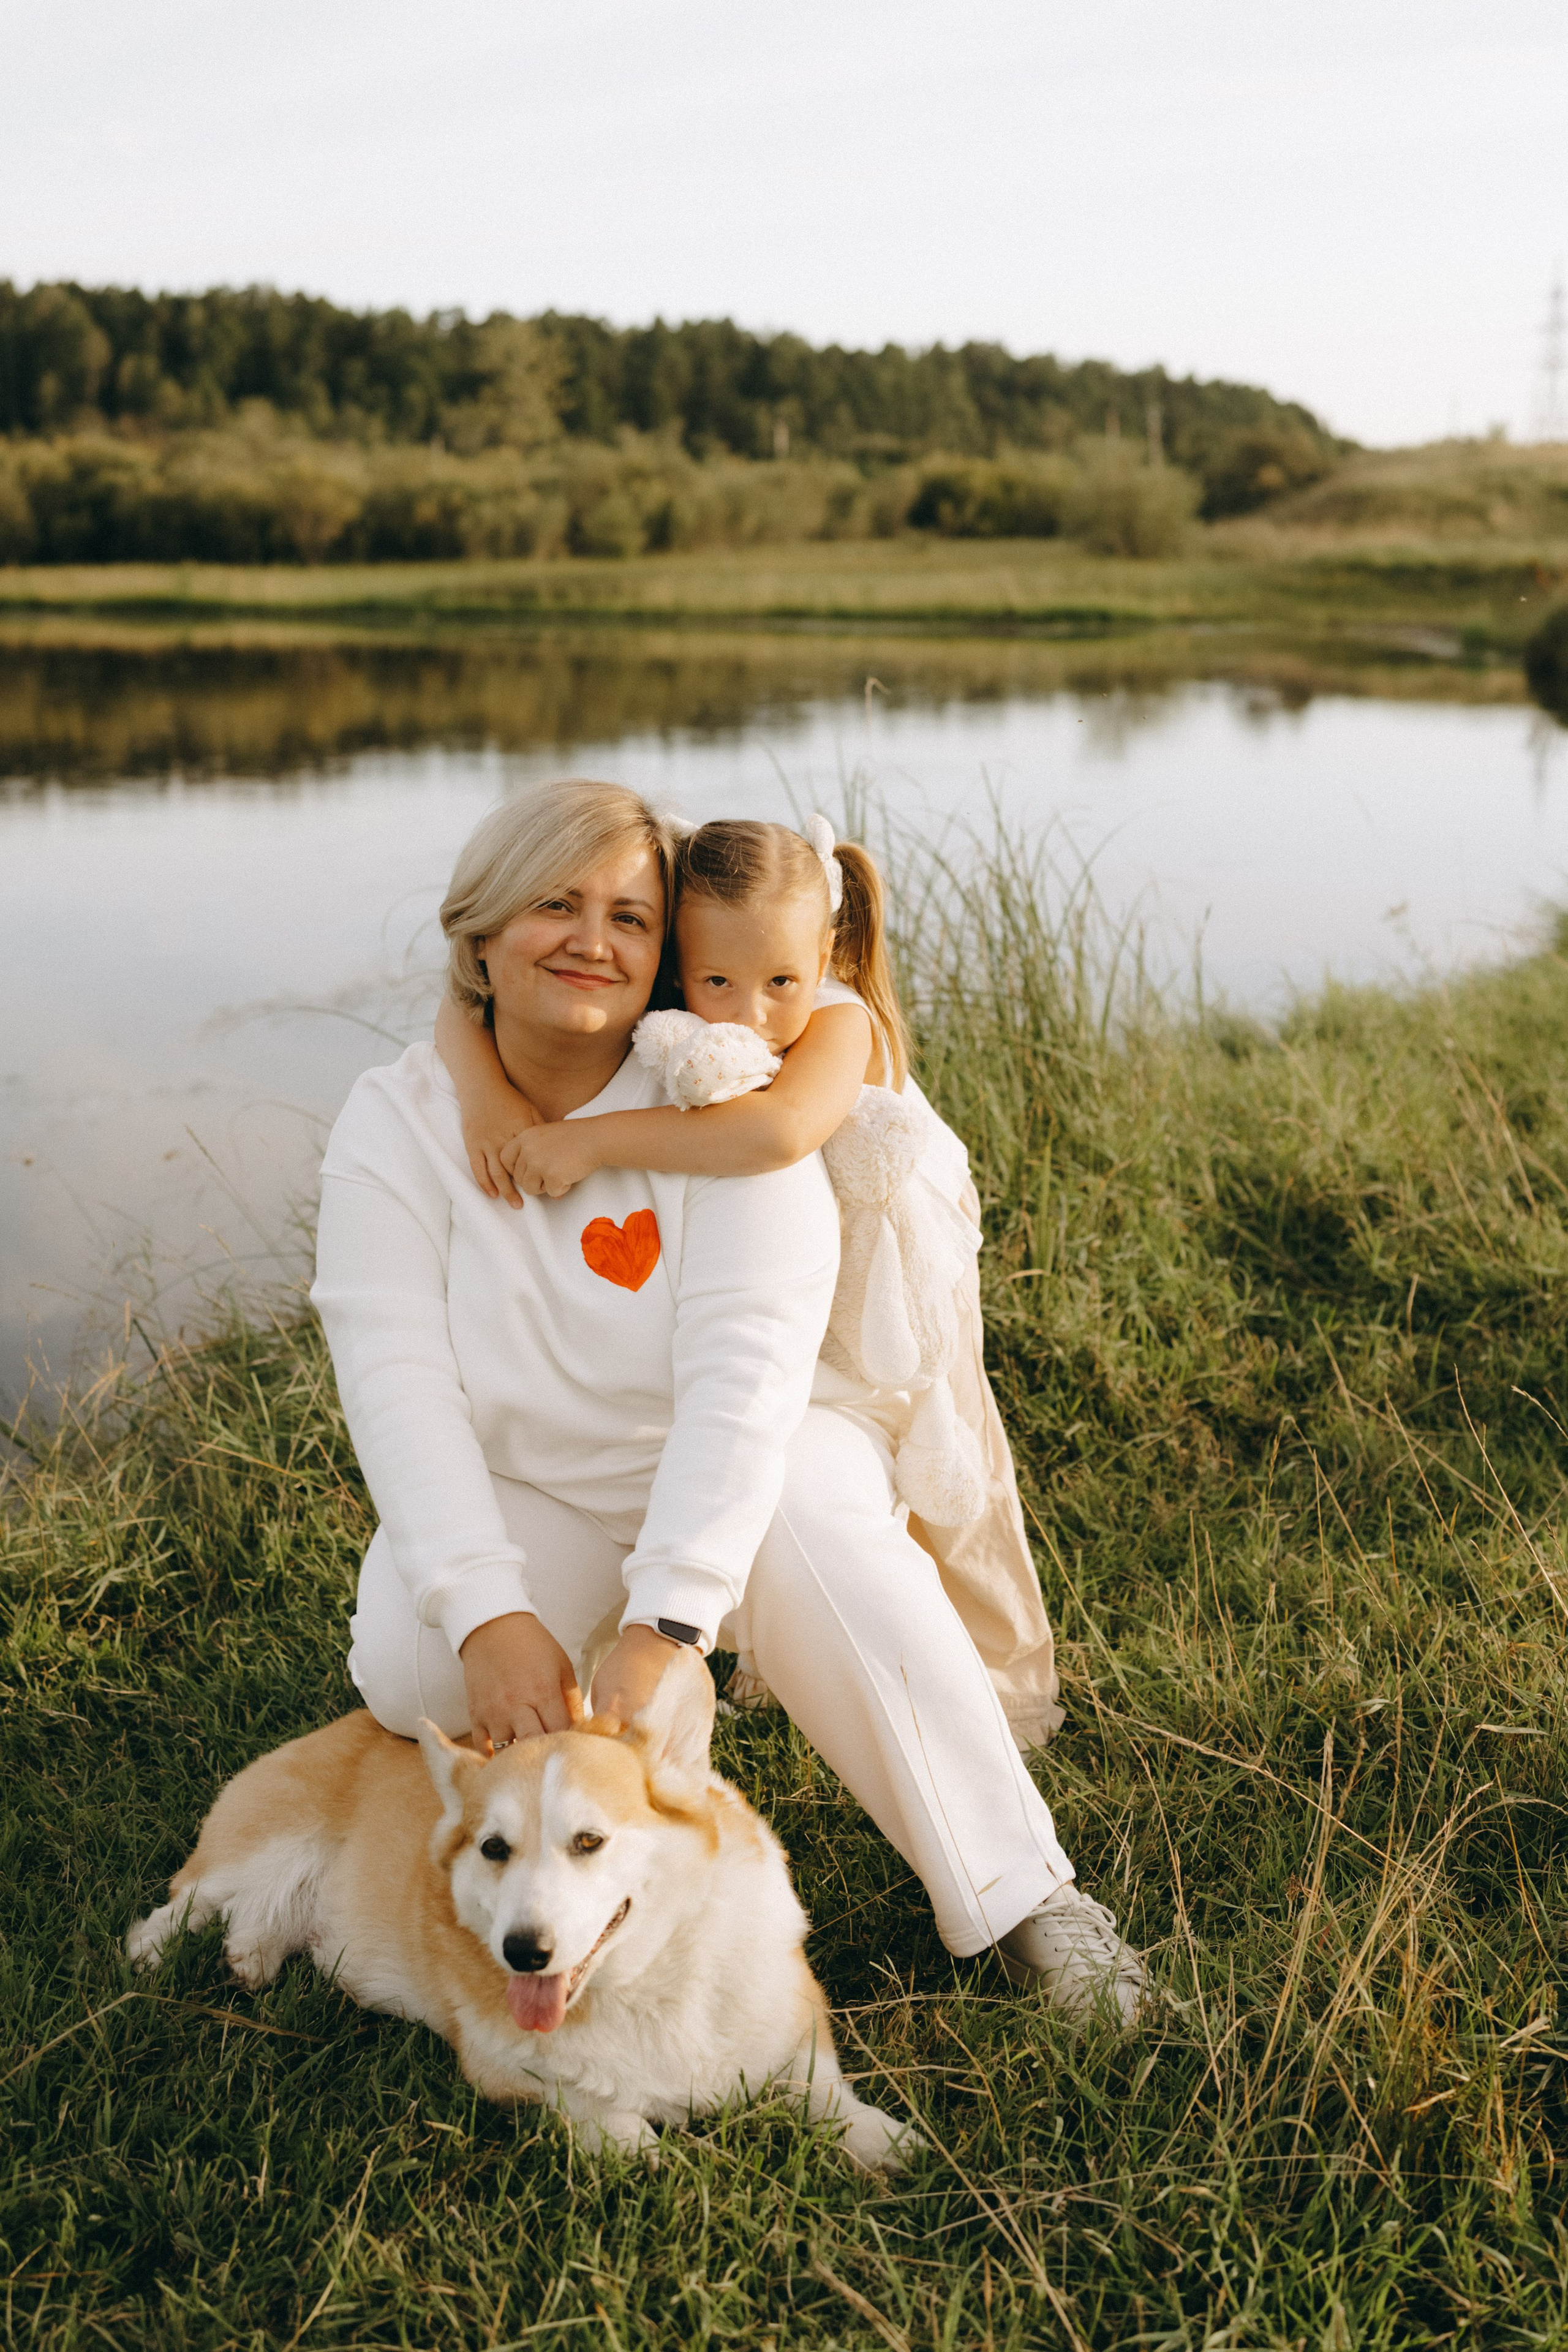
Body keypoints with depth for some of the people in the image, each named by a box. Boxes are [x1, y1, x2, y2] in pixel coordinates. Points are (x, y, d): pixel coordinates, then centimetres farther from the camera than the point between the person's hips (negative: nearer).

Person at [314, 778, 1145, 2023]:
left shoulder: (722, 1103, -16)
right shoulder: (398, 1122, -9)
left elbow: (746, 1366, -27)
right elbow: (395, 1377, -19)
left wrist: (659, 1625, -38)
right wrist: (490, 1614, -33)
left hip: (738, 1465, -1)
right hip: (525, 1497, 2)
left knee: (813, 1517, -35)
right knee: (412, 1670, -27)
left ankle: (1021, 1896, -20)